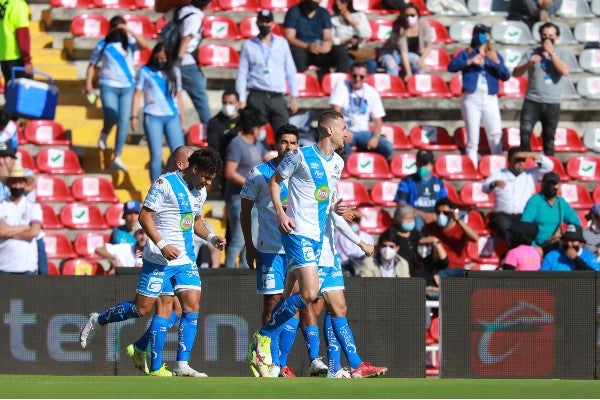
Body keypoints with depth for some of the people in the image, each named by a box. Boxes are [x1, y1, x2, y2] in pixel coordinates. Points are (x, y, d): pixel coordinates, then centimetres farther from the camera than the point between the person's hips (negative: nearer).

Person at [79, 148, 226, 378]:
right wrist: (162, 245, -22)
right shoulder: (165, 184, -12)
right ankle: (97, 320, 20)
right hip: (158, 261, -7)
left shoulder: (200, 192, 13)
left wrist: (211, 238, 9)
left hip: (186, 261, 7)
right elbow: (145, 216, -14)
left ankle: (182, 366, -7)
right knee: (142, 308, -3)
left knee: (192, 306, -6)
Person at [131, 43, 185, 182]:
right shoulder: (145, 71, 4)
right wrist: (134, 117, -6)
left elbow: (178, 96, 15)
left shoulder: (174, 72, 12)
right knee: (156, 156, -6)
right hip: (153, 117, -2)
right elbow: (138, 94, 2)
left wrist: (182, 120, 14)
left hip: (172, 117, 2)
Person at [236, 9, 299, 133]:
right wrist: (241, 100, -1)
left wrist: (294, 97, 7)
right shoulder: (248, 45, 6)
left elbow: (290, 71, 13)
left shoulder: (282, 43, 11)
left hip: (277, 98, 1)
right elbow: (242, 74, 5)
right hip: (257, 98, -1)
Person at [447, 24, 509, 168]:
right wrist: (470, 62, -14)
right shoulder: (466, 53, 11)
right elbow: (451, 66, -5)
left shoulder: (495, 55, 15)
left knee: (496, 135, -10)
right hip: (472, 98, -1)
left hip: (490, 99, 1)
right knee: (472, 137, -1)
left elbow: (506, 76, 5)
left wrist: (497, 62, -10)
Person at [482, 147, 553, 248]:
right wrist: (494, 183, -28)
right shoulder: (498, 174, 13)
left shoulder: (530, 174, 19)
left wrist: (531, 155, -3)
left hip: (524, 217, 2)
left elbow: (549, 165, 10)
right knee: (504, 225, -38)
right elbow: (485, 188, -3)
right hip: (502, 215, -2)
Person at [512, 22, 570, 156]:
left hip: (552, 104, 0)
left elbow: (565, 71, -11)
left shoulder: (561, 53, 8)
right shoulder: (531, 53, 8)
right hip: (532, 101, 0)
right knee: (525, 133, -16)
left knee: (549, 138, 5)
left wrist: (551, 52, -9)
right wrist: (529, 63, -16)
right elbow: (515, 73, 2)